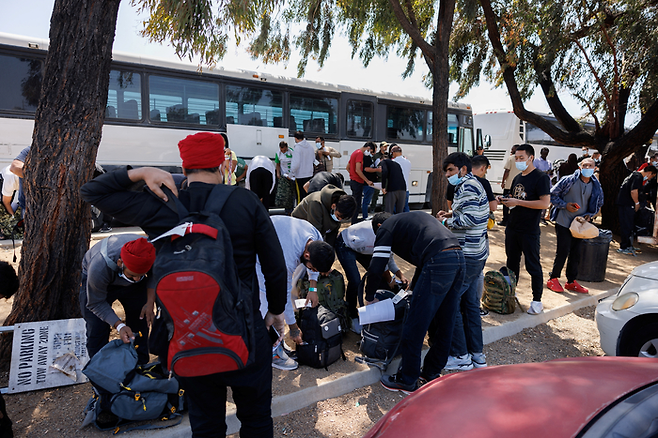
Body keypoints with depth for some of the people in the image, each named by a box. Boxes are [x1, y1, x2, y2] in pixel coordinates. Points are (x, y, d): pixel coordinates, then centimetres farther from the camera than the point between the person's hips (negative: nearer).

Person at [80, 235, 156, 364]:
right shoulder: (99, 267, -42)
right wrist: (119, 325, -35)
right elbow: (96, 303, -27)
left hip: (133, 287, 3)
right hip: (98, 282, -3)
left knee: (140, 322, -1)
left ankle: (141, 366, 14)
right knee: (97, 328, -9)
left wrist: (150, 302, -19)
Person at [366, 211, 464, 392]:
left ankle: (407, 381, 17)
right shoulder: (412, 217, 33)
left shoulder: (386, 228, 10)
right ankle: (432, 372, 35)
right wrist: (414, 287, 45)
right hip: (459, 257, 9)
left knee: (414, 327, 4)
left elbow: (376, 269, 3)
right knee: (445, 323, 19)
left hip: (439, 264, -9)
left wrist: (369, 298, 18)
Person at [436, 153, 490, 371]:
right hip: (476, 254, 11)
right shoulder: (471, 185, 19)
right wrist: (451, 215, 10)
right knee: (470, 302, 15)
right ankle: (477, 354, 24)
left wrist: (447, 222, -11)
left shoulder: (468, 186, -14)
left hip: (468, 255, -11)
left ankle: (460, 356, 5)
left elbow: (471, 218, -25)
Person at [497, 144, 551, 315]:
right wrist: (505, 201, 1)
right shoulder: (517, 178, 14)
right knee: (512, 263, 14)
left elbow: (545, 203, -19)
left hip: (530, 231, -7)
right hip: (512, 228, 7)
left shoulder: (541, 177, -9)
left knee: (533, 266, 1)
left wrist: (518, 202, -21)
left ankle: (537, 301, 13)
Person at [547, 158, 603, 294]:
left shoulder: (596, 186, 5)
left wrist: (589, 215, 1)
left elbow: (598, 205, 19)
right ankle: (553, 279, 10)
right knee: (563, 251, -5)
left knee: (576, 253, 10)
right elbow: (552, 195, -4)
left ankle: (571, 281, 22)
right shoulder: (569, 180, -9)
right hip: (563, 222, -5)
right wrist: (565, 205, -15)